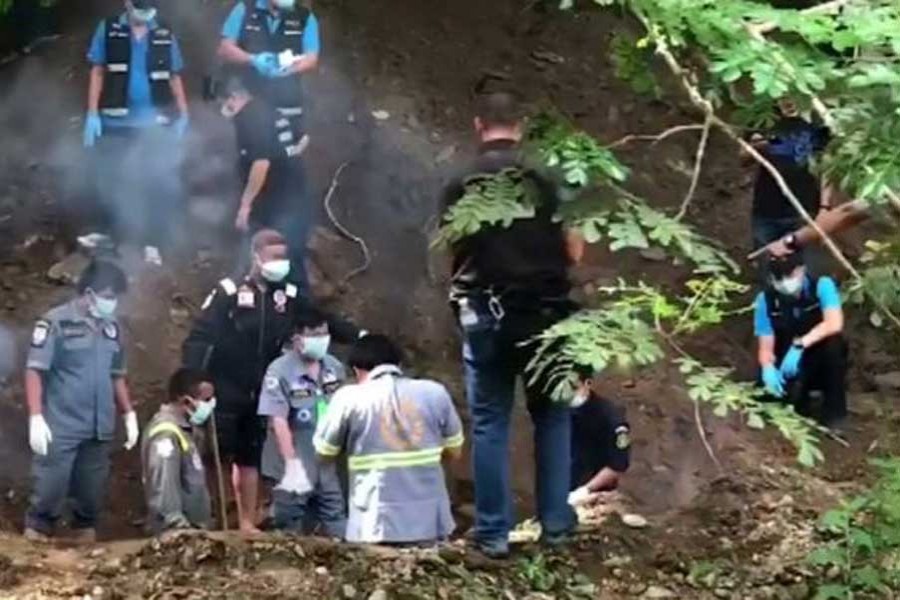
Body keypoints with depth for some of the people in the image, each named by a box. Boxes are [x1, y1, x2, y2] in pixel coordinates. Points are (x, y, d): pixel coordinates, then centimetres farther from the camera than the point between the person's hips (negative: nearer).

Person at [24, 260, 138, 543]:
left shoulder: (112, 327, 10)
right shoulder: (56, 322, -8)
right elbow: (34, 371, -9)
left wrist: (129, 414, 15)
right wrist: (36, 417, -16)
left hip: (99, 429, 5)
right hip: (60, 428, -5)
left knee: (92, 495, 10)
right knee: (49, 492, -3)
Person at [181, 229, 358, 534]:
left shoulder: (288, 296, 7)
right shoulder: (229, 292, -8)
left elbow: (324, 322, 7)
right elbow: (200, 336, -13)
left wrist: (359, 336, -8)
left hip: (259, 394, 5)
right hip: (225, 393, -5)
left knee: (250, 459, 13)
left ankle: (247, 523, 21)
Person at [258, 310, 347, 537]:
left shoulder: (335, 368, 4)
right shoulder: (280, 371, -13)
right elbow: (278, 421, -17)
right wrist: (292, 465, -21)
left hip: (328, 468, 5)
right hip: (296, 469, -5)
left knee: (340, 533, 8)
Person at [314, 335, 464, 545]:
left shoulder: (349, 398, -3)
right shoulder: (435, 393, 4)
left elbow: (324, 451, 9)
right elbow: (453, 451, 14)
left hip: (376, 527, -2)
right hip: (429, 524, 2)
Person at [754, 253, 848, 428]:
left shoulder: (821, 286, -15)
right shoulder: (766, 299, -9)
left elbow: (834, 324, -31)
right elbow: (766, 346, -11)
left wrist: (800, 345, -40)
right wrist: (768, 369, -33)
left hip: (825, 365, -1)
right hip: (791, 368, 2)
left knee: (833, 342, -34)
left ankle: (833, 411, -16)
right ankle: (800, 404, 9)